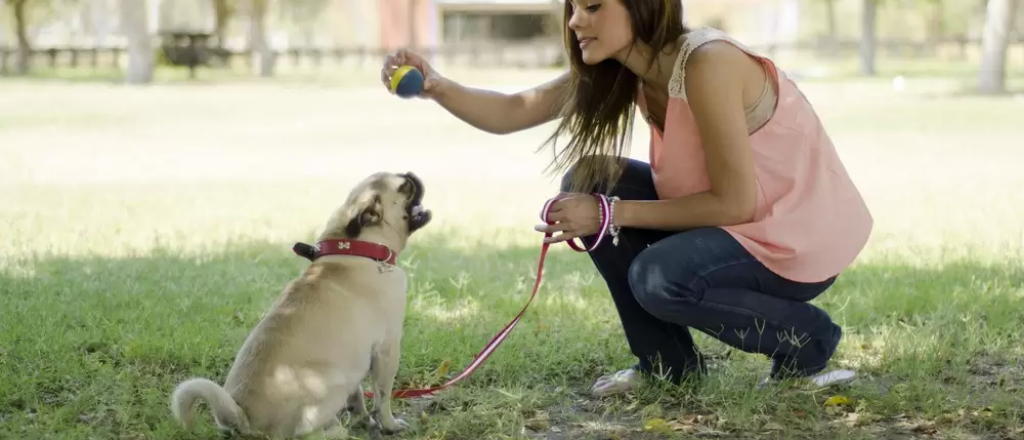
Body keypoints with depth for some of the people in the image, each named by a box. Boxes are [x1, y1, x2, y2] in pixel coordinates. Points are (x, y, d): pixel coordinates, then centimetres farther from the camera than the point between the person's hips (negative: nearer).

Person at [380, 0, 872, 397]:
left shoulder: (706, 63, -28)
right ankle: (669, 362, 7)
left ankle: (807, 338, -3)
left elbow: (735, 203, -25)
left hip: (807, 237, -8)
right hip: (738, 218, 8)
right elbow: (513, 112, -5)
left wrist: (611, 215, -22)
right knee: (591, 182, -2)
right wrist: (436, 86, -24)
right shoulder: (617, 69, -2)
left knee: (658, 279, -29)